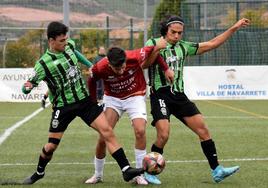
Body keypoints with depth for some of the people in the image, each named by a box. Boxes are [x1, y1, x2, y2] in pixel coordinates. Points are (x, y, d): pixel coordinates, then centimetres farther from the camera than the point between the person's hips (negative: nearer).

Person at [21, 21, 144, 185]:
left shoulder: (69, 46, -1)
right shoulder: (44, 64, -17)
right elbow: (27, 88, -15)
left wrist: (90, 66, 26)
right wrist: (27, 87, -38)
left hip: (85, 100, 4)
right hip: (63, 107, -4)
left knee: (107, 131, -11)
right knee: (51, 146, 2)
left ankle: (126, 170, -14)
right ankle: (39, 173, 32)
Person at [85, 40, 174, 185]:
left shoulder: (134, 57, -30)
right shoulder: (100, 68, -27)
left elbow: (152, 50, -10)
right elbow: (91, 82, -3)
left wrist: (166, 69, -7)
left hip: (135, 96, 0)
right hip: (112, 98, 1)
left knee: (140, 131, -20)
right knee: (103, 136, -7)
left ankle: (140, 174, -8)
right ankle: (98, 175, 14)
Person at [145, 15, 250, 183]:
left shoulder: (183, 47, 15)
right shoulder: (154, 43, 0)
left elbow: (212, 44, 17)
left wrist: (234, 28, 15)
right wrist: (155, 50, -30)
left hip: (179, 95, 6)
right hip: (160, 95, -6)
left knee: (203, 130, 0)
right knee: (163, 135, -19)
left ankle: (216, 171, 5)